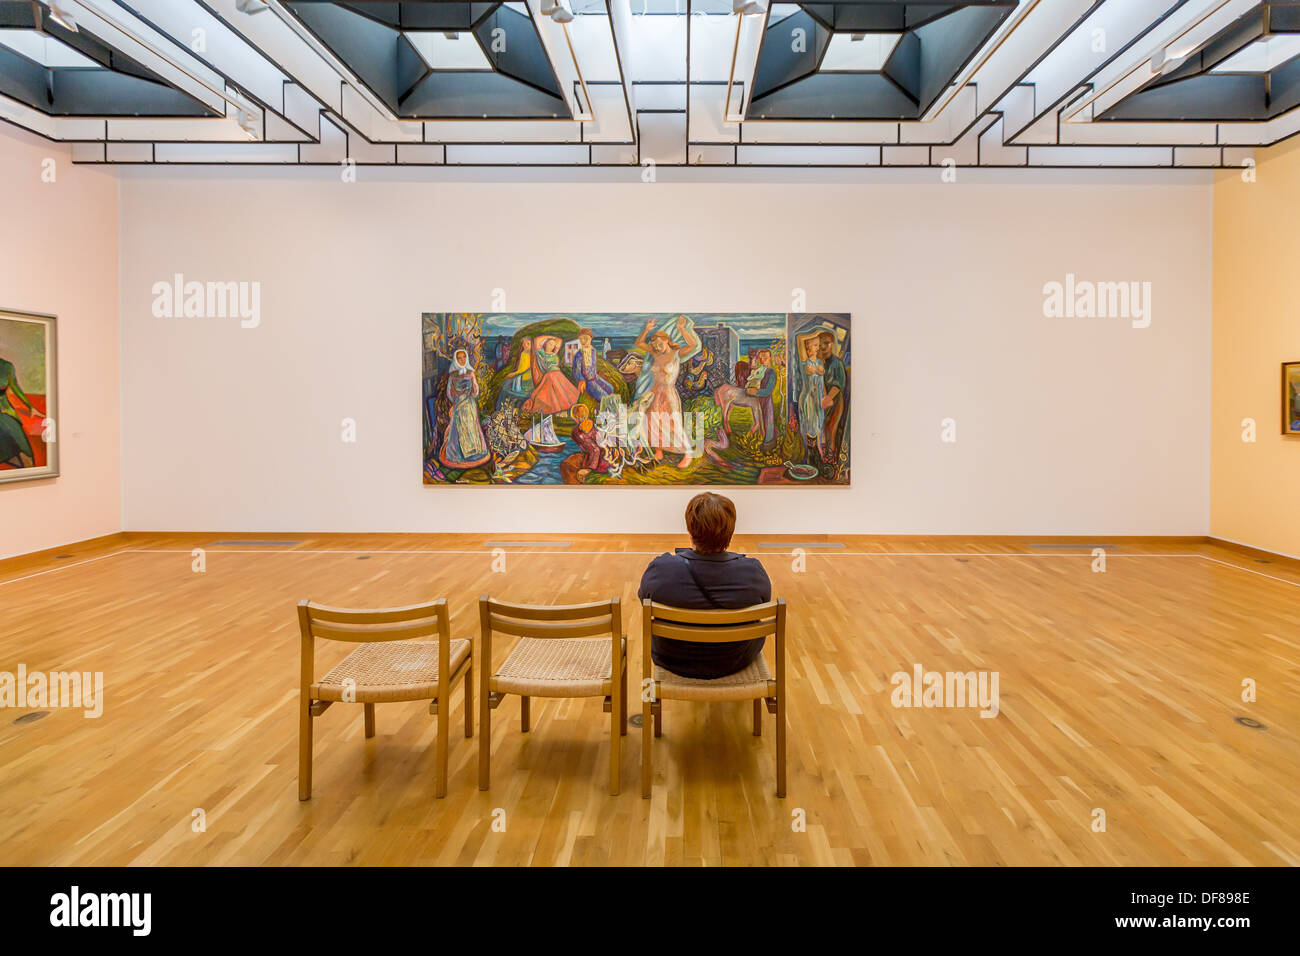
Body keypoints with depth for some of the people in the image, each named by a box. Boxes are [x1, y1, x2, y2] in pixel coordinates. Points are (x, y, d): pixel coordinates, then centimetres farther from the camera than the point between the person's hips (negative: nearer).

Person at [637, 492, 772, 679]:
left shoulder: (660, 570, -27)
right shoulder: (753, 572, -25)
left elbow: (644, 598, -4)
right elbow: (764, 603, -3)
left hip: (673, 662, 0)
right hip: (735, 662, 0)